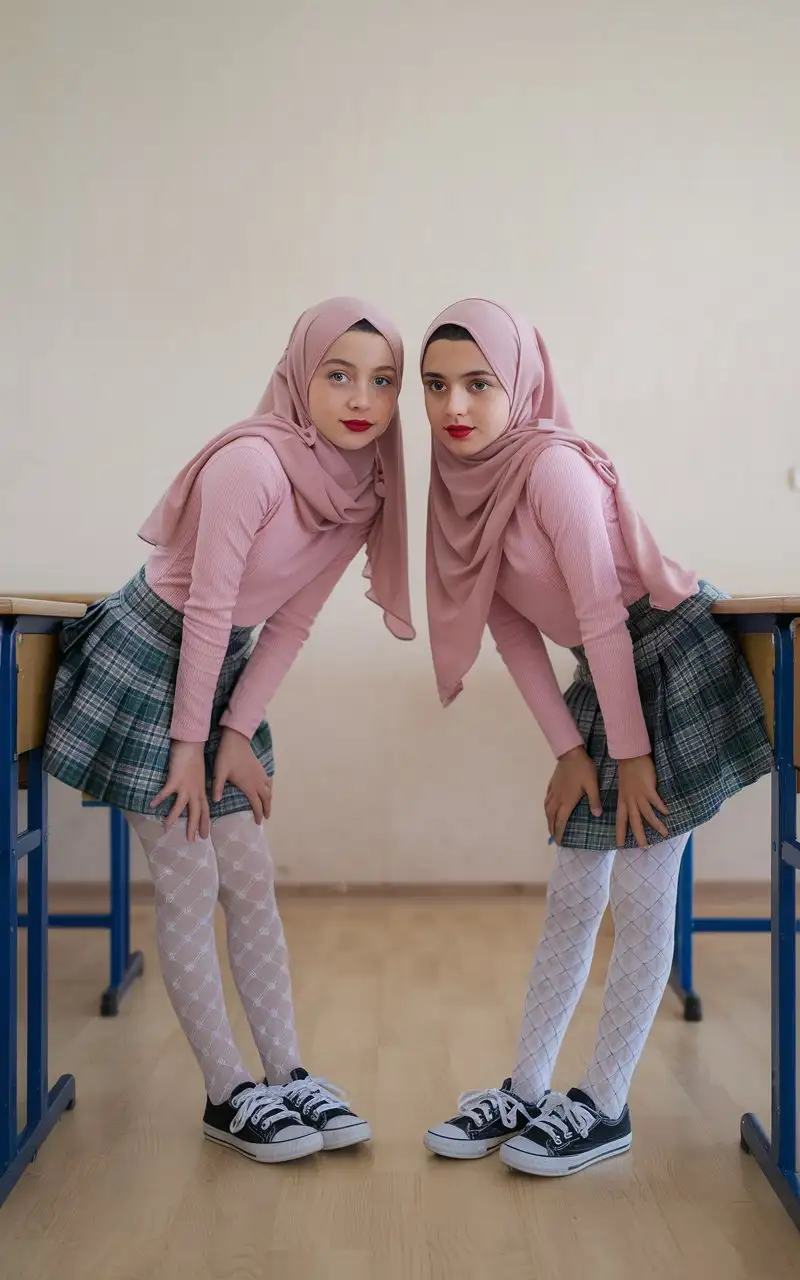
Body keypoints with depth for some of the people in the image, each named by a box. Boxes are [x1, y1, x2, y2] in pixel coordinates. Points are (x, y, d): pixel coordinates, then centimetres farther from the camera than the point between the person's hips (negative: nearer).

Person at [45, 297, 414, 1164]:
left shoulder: (362, 486, -4)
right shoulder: (252, 461, -27)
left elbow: (292, 621, 0)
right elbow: (207, 608, -23)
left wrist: (239, 734, -2)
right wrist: (191, 743, -16)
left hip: (224, 664, 7)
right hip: (146, 658, -7)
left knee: (252, 882, 10)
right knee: (189, 888, -1)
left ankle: (287, 1077, 21)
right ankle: (228, 1095, 12)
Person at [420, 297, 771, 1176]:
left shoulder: (553, 467, -23)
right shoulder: (461, 481, 0)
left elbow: (603, 616, -22)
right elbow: (512, 628, 1)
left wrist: (631, 751, -18)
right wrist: (569, 750, -1)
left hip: (672, 658, -8)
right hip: (604, 677, 8)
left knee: (641, 899, 0)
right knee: (572, 899, 13)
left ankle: (604, 1109, 14)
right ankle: (527, 1093, 23)